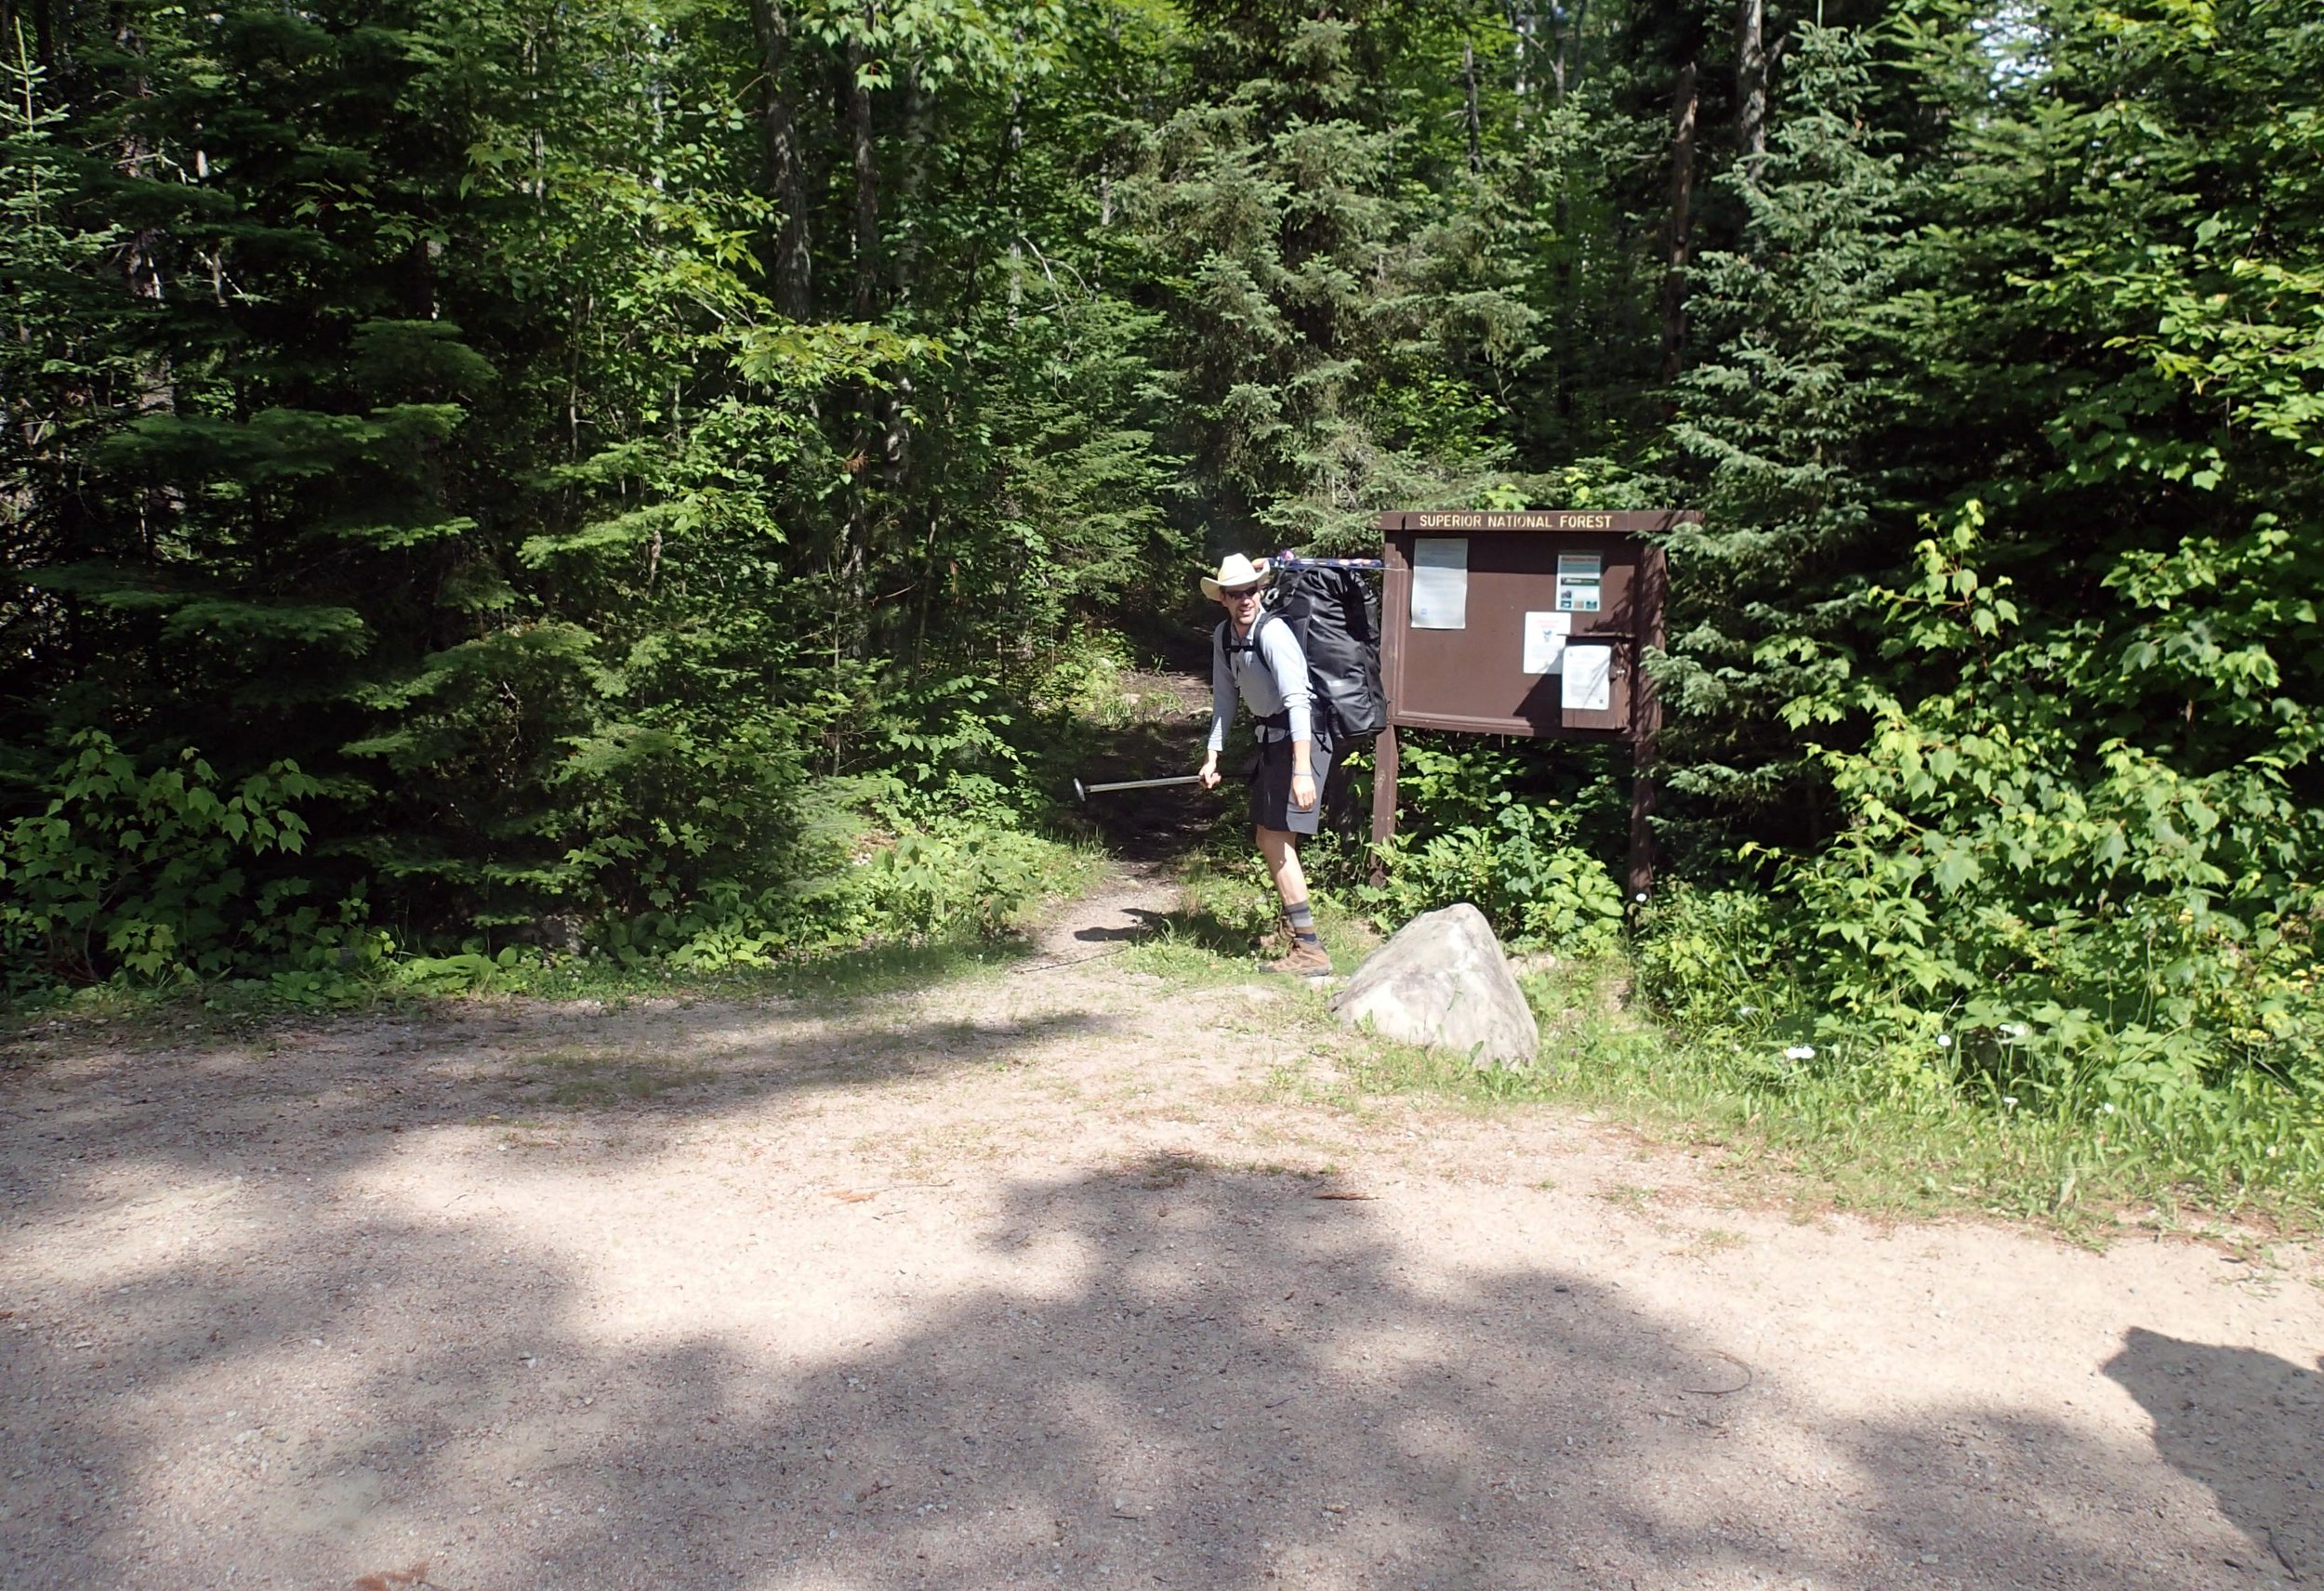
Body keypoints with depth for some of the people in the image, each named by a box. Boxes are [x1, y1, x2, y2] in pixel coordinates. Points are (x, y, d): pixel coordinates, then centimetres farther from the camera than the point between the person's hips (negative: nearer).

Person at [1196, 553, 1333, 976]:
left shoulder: (1273, 633, -22)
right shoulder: (1223, 637, 3)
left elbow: (1298, 703, -28)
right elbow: (1224, 699, 11)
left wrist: (1302, 772, -34)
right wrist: (1213, 757, 3)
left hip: (1302, 737, -9)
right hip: (1270, 737, 9)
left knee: (1277, 838, -13)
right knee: (1268, 839, 16)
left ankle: (1310, 949, -11)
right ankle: (1293, 927, 34)